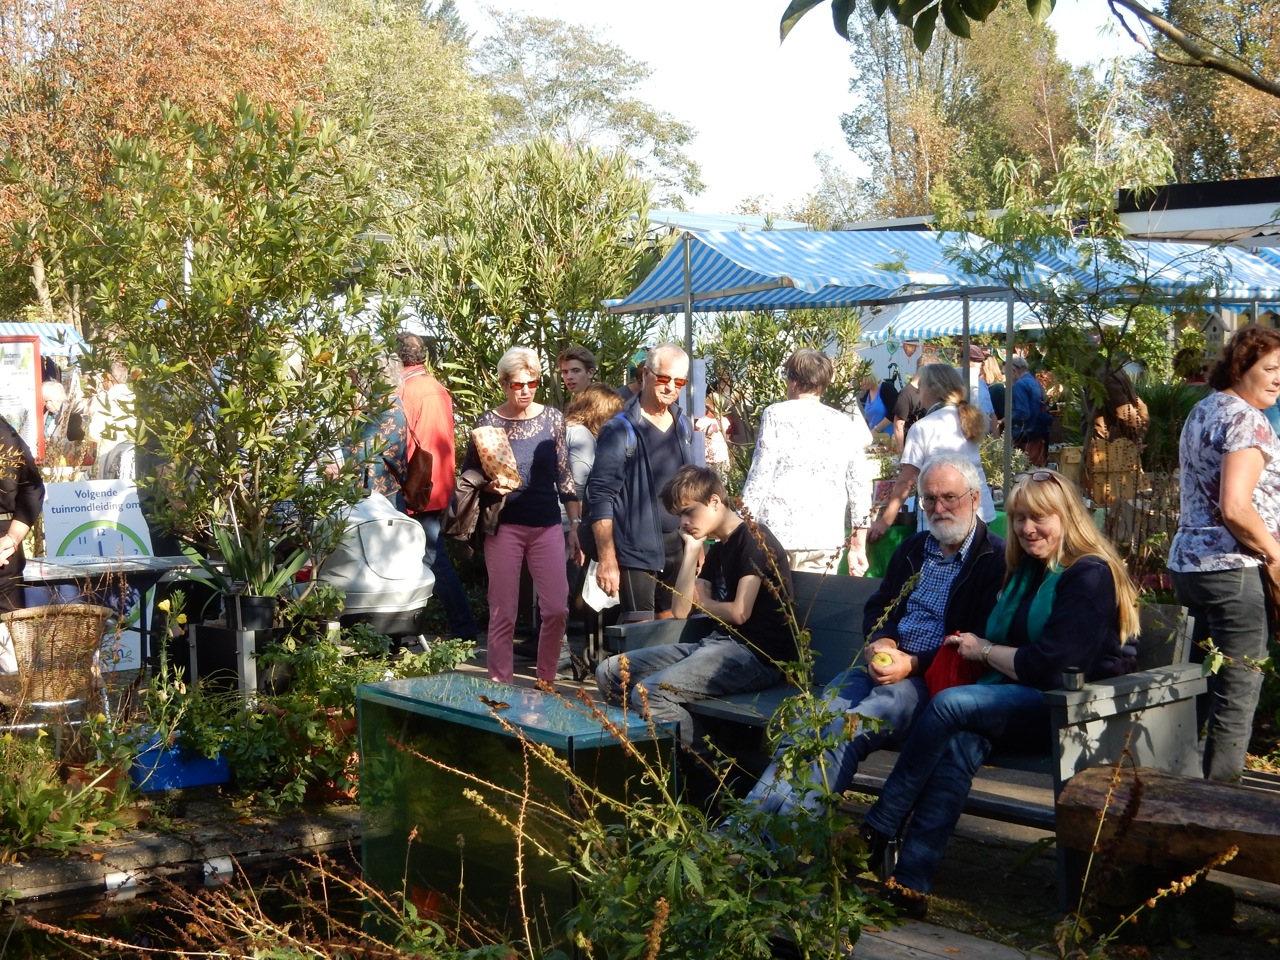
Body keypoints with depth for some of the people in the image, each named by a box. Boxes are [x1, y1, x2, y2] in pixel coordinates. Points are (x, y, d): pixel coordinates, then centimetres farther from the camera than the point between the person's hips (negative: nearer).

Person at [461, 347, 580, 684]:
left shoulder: (552, 418, 4)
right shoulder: (488, 422, -2)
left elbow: (565, 476, 7)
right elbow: (467, 473, 5)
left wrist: (575, 525, 4)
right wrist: (490, 485, -16)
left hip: (547, 526, 2)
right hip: (504, 526, -2)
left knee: (557, 609, -3)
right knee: (503, 614, 1)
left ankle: (546, 680, 15)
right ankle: (499, 685, 12)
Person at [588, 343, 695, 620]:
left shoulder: (683, 425, 10)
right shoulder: (620, 431, -11)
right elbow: (601, 499, -13)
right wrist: (607, 561, -18)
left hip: (677, 546, 7)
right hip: (636, 550, -7)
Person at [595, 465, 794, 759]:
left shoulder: (753, 538, -7)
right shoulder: (718, 549, 20)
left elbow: (739, 612, -17)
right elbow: (680, 610, 13)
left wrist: (701, 602, 4)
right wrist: (691, 551, 6)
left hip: (757, 656, -10)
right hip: (718, 643, 10)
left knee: (649, 692, -29)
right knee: (609, 673, 1)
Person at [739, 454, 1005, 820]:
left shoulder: (996, 559, -1)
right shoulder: (912, 549, 23)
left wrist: (913, 664, -17)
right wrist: (881, 643, 0)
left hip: (931, 676, -6)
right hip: (882, 663, 6)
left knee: (848, 727, -32)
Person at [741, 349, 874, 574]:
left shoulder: (777, 415, 1)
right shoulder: (846, 425, 11)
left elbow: (760, 474, -5)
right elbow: (860, 487, 11)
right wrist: (858, 546, 17)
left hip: (777, 531, -3)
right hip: (825, 539, 3)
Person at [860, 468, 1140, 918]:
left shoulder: (1090, 575, -8)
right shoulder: (1025, 571, 20)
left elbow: (1049, 666, -16)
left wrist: (985, 651, -3)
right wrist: (971, 644, 3)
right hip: (1020, 703, 7)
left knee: (949, 705, -27)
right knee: (961, 741, -28)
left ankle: (876, 834, -20)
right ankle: (910, 882, -40)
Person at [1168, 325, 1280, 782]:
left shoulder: (1201, 411, 15)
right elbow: (1235, 508, -24)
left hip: (1187, 562, 10)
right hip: (1234, 571, -10)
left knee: (1197, 688, 15)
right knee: (1237, 696, -3)